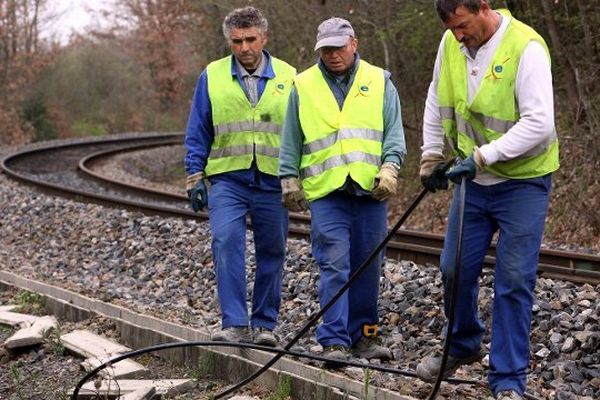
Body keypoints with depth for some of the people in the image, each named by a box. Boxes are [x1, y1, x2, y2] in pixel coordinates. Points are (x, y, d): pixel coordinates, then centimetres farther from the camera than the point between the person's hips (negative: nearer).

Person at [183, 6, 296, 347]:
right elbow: (198, 133, 8)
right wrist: (195, 177, 2)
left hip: (273, 181, 1)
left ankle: (264, 325, 16)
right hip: (226, 179, -1)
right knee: (226, 242, -17)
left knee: (272, 252, 5)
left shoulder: (288, 77, 5)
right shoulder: (212, 76, 5)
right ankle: (235, 324, -16)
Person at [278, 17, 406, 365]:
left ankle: (364, 334, 18)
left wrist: (390, 168, -7)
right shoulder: (303, 86, 8)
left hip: (371, 191, 2)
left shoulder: (379, 82, 8)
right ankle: (335, 341, -10)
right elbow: (291, 142, 13)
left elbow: (394, 132, 7)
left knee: (368, 268, 7)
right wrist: (290, 180, 11)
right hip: (326, 192, -1)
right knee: (334, 266, -9)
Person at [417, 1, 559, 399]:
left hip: (523, 183, -6)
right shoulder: (452, 43, -3)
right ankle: (463, 346, 37)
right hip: (472, 180, 6)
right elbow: (438, 102, 14)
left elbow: (539, 123, -26)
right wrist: (432, 156, 12)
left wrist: (482, 156, -29)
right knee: (456, 268, 12)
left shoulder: (526, 47, -22)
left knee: (514, 280, -5)